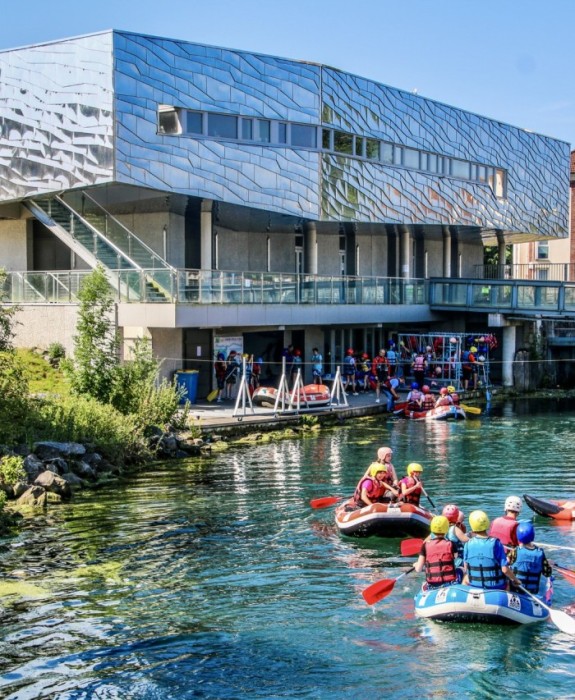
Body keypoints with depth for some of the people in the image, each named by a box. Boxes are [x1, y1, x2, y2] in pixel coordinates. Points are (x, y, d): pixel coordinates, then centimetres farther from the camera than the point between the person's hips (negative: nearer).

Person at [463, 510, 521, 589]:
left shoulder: (468, 545, -12)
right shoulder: (496, 544, -20)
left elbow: (466, 568, 0)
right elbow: (505, 569, -20)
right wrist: (515, 579, -3)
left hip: (474, 587, 2)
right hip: (496, 589, -1)